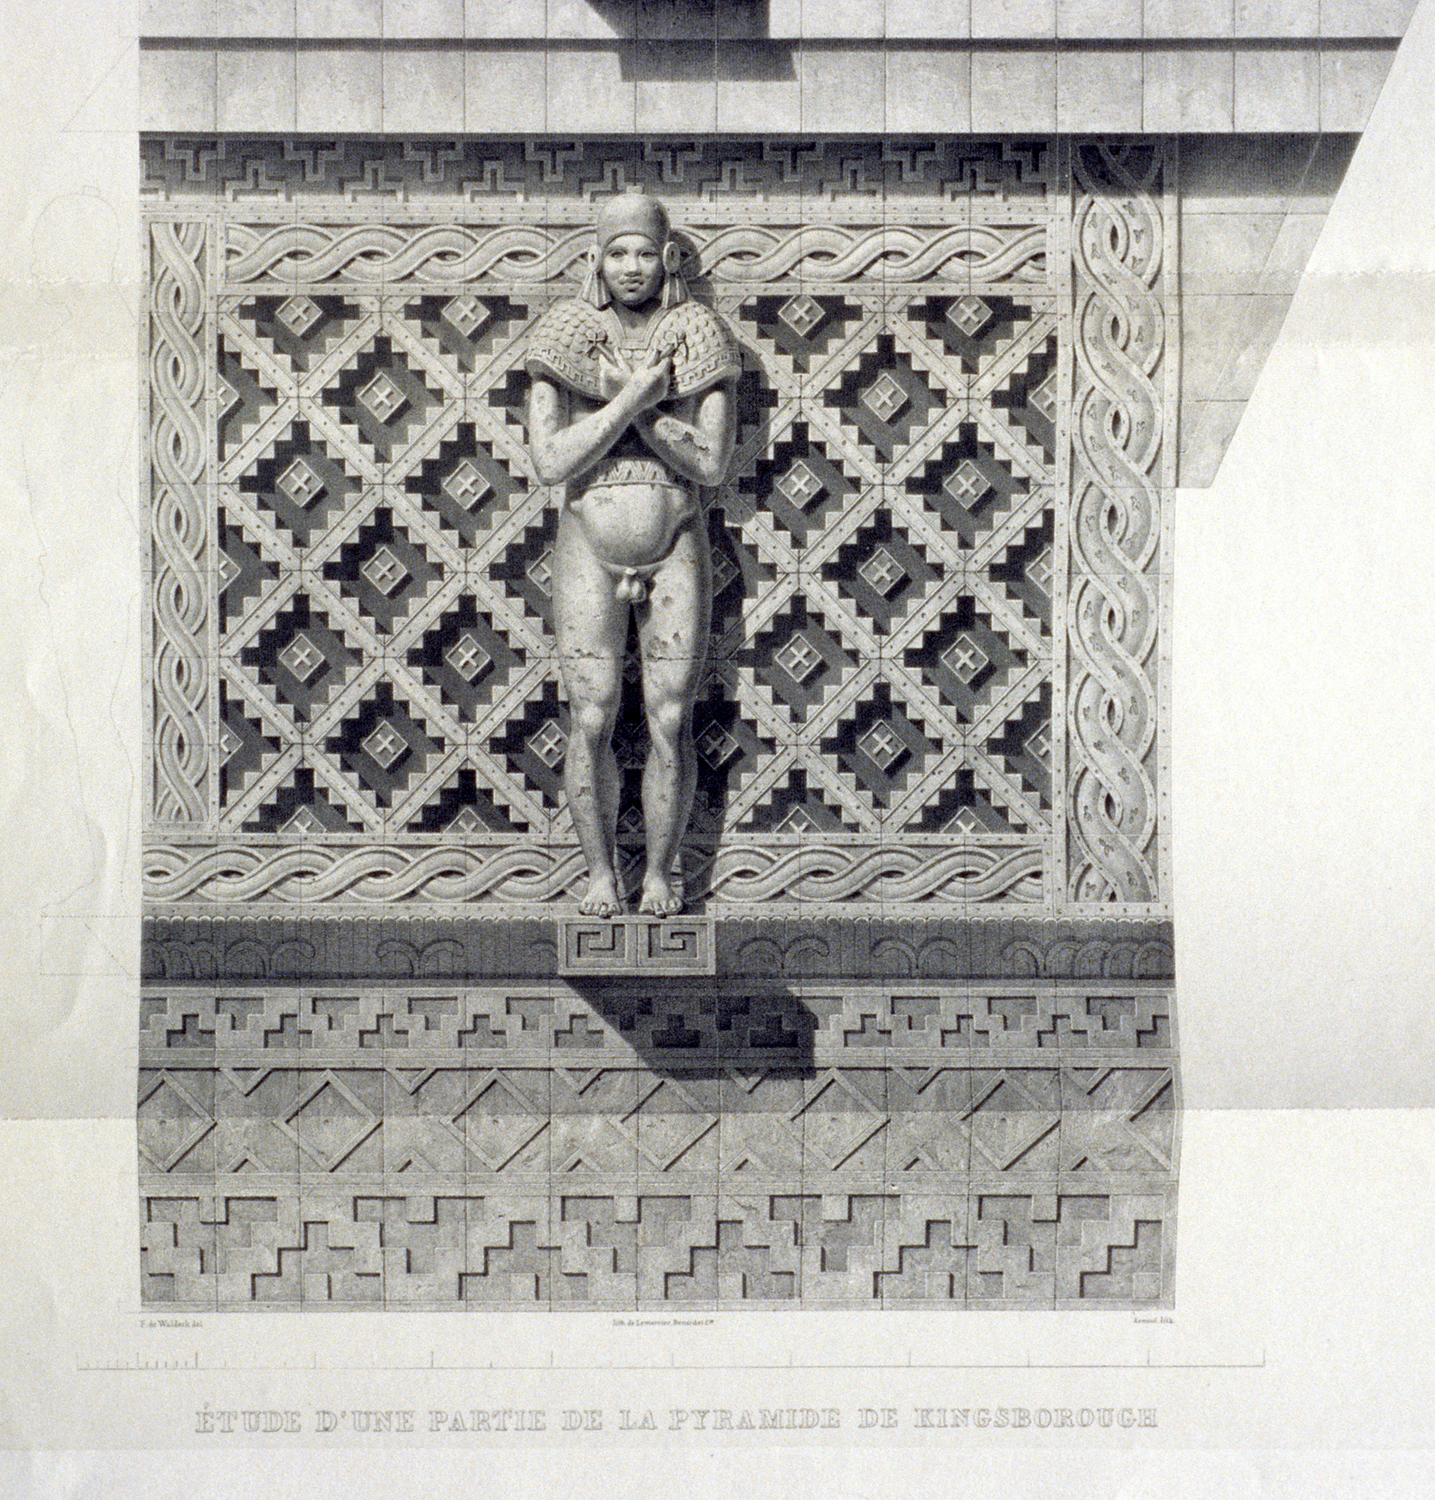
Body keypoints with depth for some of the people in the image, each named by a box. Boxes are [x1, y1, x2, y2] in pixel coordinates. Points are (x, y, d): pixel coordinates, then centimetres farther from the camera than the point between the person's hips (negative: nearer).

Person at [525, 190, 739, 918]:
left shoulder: (700, 339, -1)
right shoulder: (565, 339, -2)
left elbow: (711, 463, -9)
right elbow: (550, 462, -11)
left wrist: (636, 403, -17)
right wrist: (630, 400, -19)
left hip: (676, 549, 0)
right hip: (589, 549, 0)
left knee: (670, 721, 1)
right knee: (591, 720, 0)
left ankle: (661, 869, 13)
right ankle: (600, 870, 13)